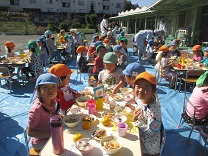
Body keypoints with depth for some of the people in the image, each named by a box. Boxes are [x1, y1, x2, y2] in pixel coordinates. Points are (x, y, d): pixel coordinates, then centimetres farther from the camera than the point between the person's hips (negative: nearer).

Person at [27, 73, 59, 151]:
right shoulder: (36, 109, -29)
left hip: (52, 135, 7)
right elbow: (30, 132, -21)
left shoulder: (52, 100, -9)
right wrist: (51, 134, -25)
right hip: (41, 141, -6)